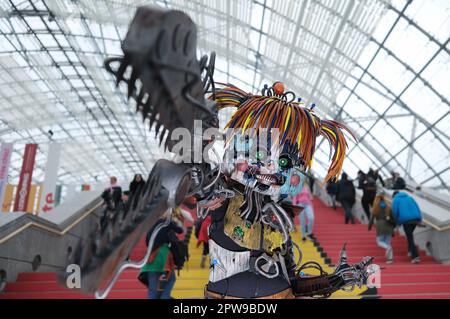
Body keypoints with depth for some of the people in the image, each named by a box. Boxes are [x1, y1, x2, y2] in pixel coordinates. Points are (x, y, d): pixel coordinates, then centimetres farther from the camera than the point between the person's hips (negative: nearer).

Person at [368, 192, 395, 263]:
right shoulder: (388, 207, 7)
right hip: (389, 227, 3)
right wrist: (393, 227, 20)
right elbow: (393, 218, 8)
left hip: (380, 227, -3)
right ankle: (390, 258, 0)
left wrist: (369, 227, 16)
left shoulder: (375, 209, 0)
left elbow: (372, 218, 1)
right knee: (388, 242, 10)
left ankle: (387, 247, -25)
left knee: (379, 241, 9)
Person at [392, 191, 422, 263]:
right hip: (415, 218, 5)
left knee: (410, 238, -3)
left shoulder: (396, 200, 10)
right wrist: (420, 219, 13)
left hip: (406, 220, -5)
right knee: (410, 234, 26)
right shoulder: (409, 197, 24)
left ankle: (415, 256, -11)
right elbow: (417, 208, 16)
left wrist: (398, 222, 16)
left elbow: (395, 212, 2)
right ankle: (410, 250, 25)